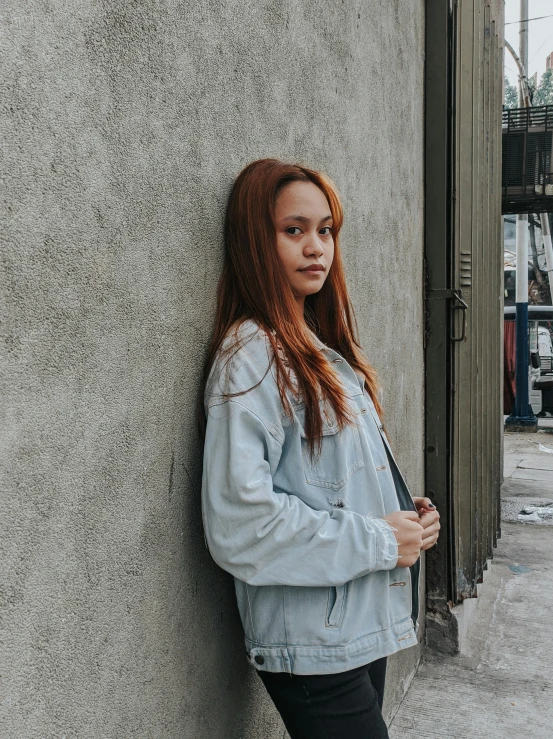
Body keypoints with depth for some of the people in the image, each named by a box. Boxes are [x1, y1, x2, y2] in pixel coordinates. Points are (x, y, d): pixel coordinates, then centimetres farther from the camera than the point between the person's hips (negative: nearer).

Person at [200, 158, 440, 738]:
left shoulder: (320, 348, 11)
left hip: (365, 626, 9)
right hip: (312, 647, -8)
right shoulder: (252, 355, -18)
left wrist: (405, 517, 3)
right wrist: (377, 541, -18)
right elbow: (238, 522, -25)